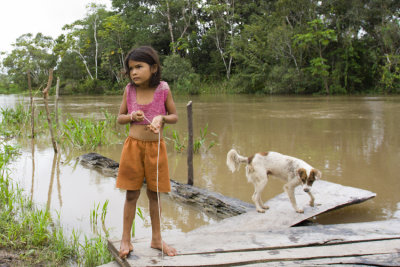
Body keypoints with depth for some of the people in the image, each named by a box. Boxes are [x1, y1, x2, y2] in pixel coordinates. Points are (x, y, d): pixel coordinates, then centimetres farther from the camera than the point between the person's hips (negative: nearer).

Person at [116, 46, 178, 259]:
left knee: (154, 194, 11)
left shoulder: (163, 89, -6)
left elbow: (174, 116, 4)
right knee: (131, 194, 6)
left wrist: (162, 117, -17)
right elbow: (119, 118, 8)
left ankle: (156, 239, 27)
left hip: (155, 147, 0)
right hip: (133, 145, 0)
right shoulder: (129, 90, -2)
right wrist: (131, 116, -13)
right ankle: (126, 239, 20)